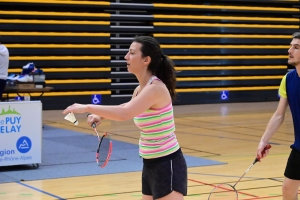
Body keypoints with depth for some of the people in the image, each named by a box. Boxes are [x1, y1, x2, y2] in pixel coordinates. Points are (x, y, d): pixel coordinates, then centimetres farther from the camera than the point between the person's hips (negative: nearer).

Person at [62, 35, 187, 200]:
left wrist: (87, 107, -29)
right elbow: (128, 109, 28)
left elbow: (124, 113, -37)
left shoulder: (156, 88, -21)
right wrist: (101, 116, 11)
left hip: (167, 165, -9)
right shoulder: (140, 89, 6)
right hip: (150, 164, 9)